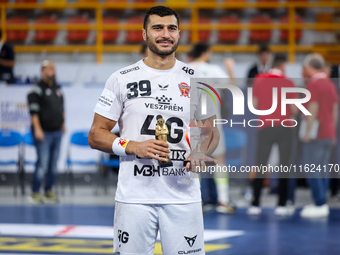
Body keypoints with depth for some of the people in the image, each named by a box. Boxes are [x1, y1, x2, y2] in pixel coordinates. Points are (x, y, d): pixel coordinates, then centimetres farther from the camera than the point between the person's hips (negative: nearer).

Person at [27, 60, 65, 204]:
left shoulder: (57, 89, 14)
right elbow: (34, 111, -14)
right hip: (43, 133, -7)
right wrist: (37, 129, -20)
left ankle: (48, 191, 17)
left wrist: (62, 123, 18)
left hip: (57, 132, 7)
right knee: (43, 163, -10)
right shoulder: (37, 90, -9)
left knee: (53, 164, 9)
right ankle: (35, 193, -2)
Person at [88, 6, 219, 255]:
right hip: (134, 197, -1)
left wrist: (200, 154, -6)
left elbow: (211, 131, 16)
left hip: (183, 196, 1)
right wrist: (134, 147, -14)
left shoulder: (195, 80, 8)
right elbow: (96, 135, 2)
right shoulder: (122, 79, 2)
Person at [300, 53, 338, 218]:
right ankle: (321, 204, 10)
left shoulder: (313, 84, -13)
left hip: (316, 135, -9)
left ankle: (320, 205, -10)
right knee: (323, 169, 10)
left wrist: (307, 132, -13)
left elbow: (313, 110, -18)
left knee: (312, 170, -6)